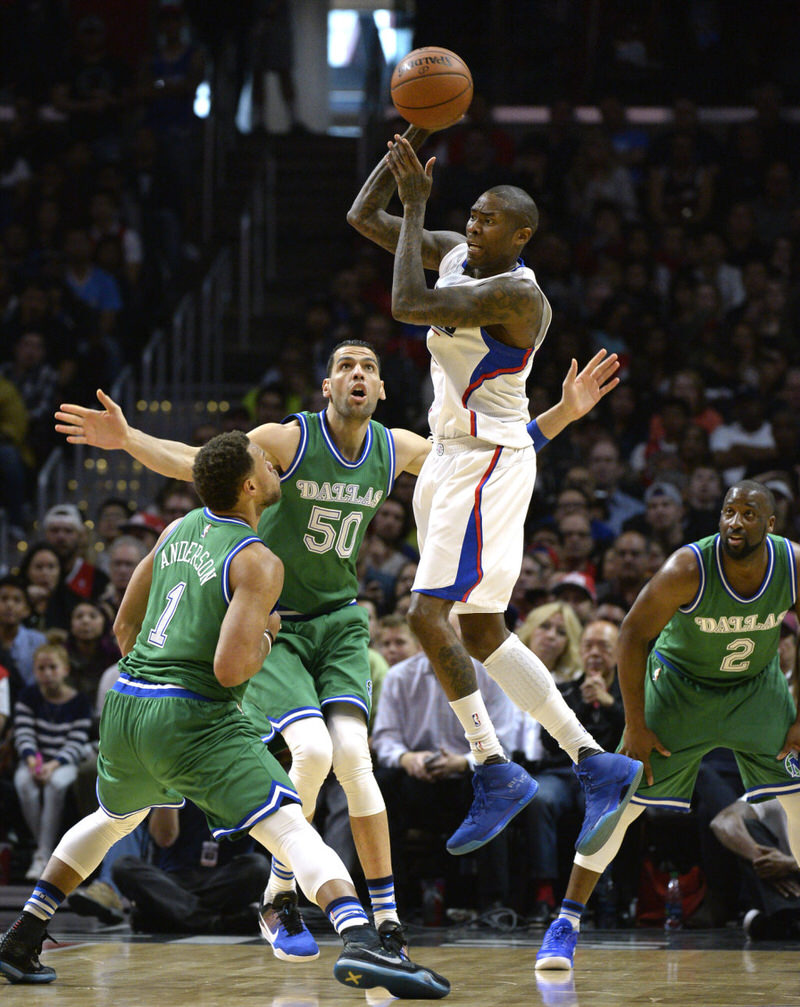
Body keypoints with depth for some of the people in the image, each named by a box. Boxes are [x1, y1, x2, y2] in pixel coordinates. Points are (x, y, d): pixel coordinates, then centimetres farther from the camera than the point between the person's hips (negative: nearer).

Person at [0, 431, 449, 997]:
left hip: (125, 710, 8)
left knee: (114, 819, 34)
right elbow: (230, 669, -20)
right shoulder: (258, 563, -10)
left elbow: (126, 625, 21)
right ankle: (362, 944, -38)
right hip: (196, 720, -8)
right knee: (292, 829, -16)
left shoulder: (178, 530, 12)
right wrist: (267, 635, -1)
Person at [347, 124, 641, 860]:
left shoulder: (516, 294, -20)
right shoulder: (456, 255, 6)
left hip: (490, 463, -10)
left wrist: (416, 204, -22)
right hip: (451, 459, 10)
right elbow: (362, 218, 8)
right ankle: (597, 764, 14)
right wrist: (410, 143, -3)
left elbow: (408, 306, -29)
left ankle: (494, 772, -7)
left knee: (430, 614, -16)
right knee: (482, 633, 10)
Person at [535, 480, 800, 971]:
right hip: (680, 682, -3)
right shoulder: (688, 569, -30)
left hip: (758, 686, 3)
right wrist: (635, 726, -18)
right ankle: (567, 923, -1)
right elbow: (633, 635, -20)